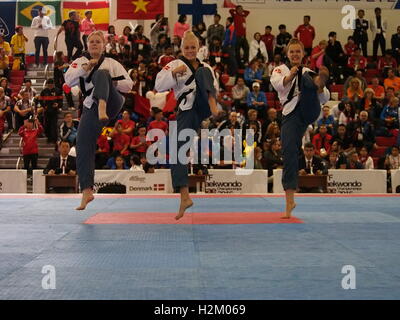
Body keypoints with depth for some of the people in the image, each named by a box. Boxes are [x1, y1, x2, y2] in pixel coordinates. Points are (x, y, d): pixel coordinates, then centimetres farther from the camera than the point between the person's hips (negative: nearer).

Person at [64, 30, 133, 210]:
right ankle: (87, 191, 5)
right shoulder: (80, 62, 16)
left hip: (112, 103, -3)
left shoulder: (112, 63, 14)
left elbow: (128, 85, 8)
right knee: (83, 148, -4)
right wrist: (85, 68, -12)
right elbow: (69, 80, -1)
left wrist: (112, 82, -8)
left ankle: (103, 108, -53)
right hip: (90, 109, 3)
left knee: (101, 74, -28)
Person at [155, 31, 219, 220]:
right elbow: (159, 86, -6)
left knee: (202, 73, -22)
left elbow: (214, 89, 22)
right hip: (187, 111, 0)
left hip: (203, 107, 1)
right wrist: (174, 73, -19)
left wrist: (212, 102, -1)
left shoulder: (205, 67, 18)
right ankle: (184, 197, -6)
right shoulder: (175, 65, 7)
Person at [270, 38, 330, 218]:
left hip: (310, 110, 0)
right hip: (291, 114, 0)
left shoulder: (309, 73, 20)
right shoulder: (280, 70, 18)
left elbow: (323, 99, 11)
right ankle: (290, 201, -1)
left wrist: (320, 86, -11)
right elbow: (276, 83, -7)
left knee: (306, 81, -23)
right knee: (289, 153, -9)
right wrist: (290, 76, -27)